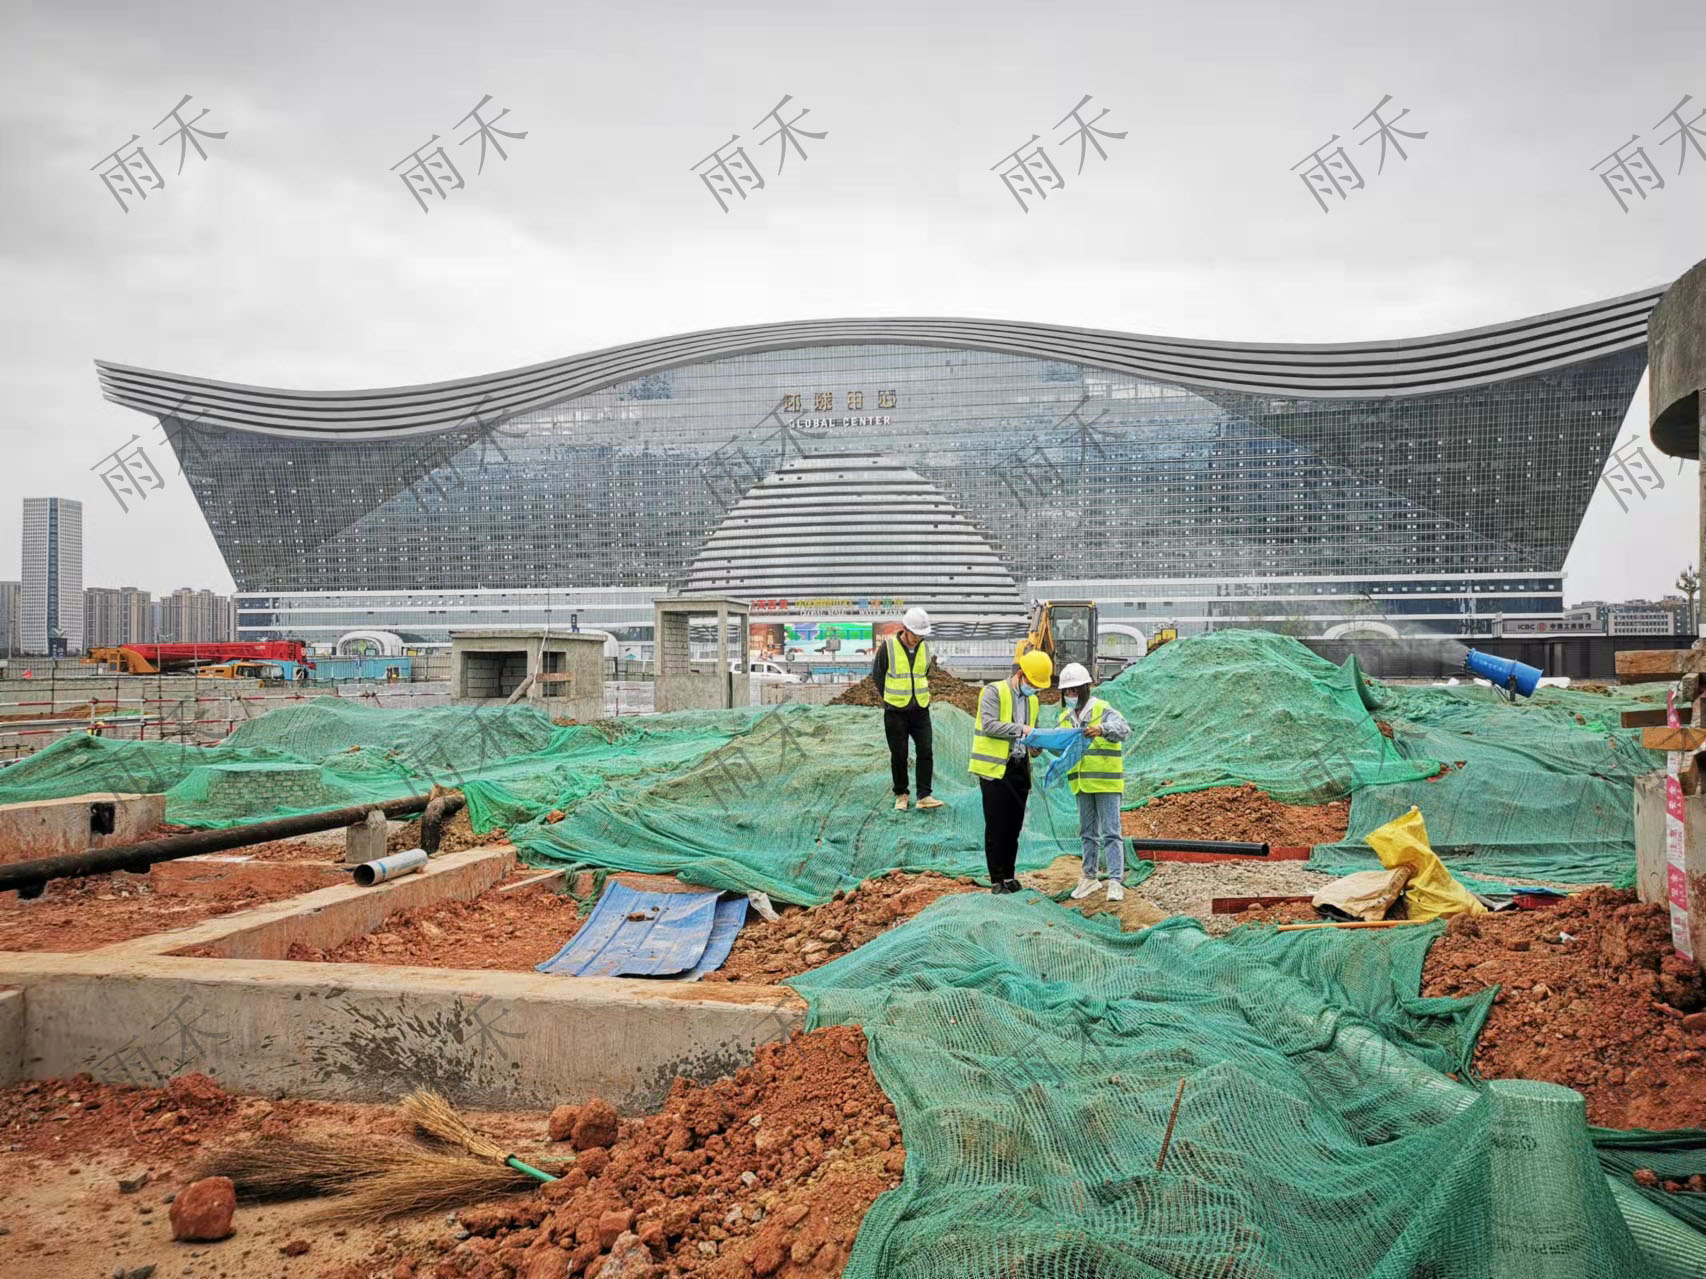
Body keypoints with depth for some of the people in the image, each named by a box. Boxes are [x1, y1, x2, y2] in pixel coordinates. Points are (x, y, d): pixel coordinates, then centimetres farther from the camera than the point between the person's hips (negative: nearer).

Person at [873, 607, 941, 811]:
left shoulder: (925, 648, 3)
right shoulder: (888, 647, -10)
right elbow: (877, 675, 0)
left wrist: (922, 694, 11)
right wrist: (891, 699, 3)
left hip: (921, 710, 3)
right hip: (896, 711, -3)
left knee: (926, 751, -3)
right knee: (899, 755, 4)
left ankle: (924, 796, 2)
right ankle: (901, 794, 19)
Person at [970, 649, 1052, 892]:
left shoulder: (1032, 699, 16)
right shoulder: (994, 692, -7)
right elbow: (988, 724, -20)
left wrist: (1035, 746, 4)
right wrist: (1020, 729, -24)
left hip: (1019, 768, 7)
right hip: (995, 769, -7)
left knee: (1014, 826, 10)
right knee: (996, 827, -1)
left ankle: (1009, 875, 20)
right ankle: (996, 880, 5)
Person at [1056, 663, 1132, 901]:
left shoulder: (1102, 710, -11)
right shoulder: (1065, 717, 11)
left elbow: (1124, 729, -26)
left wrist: (1103, 729, -45)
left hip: (1106, 782, -6)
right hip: (1081, 783, 7)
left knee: (1110, 832, -7)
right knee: (1088, 833, 15)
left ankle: (1116, 881, -7)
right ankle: (1089, 877, 24)